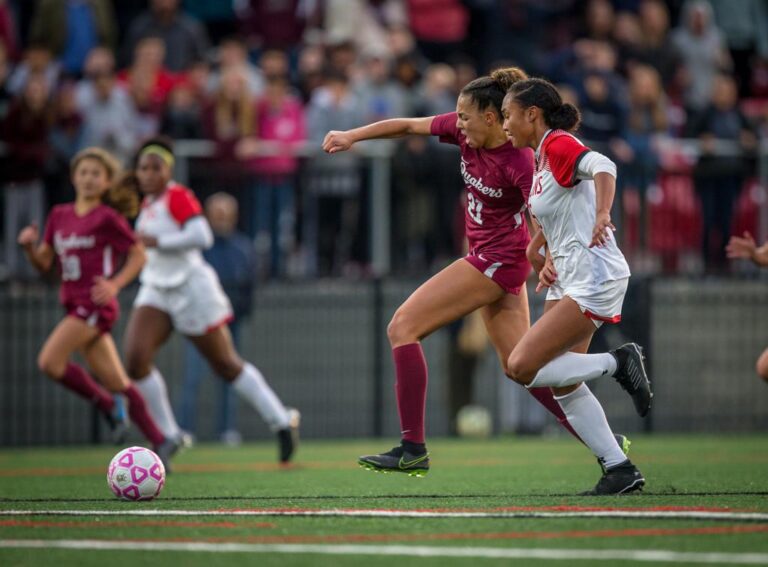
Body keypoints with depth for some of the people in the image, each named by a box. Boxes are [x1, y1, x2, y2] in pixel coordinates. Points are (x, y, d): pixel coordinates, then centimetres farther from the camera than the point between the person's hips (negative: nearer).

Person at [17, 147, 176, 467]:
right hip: (75, 305, 7)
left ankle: (107, 405, -2)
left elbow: (138, 255, -4)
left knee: (49, 362, -19)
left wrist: (115, 285, -17)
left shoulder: (107, 218, -7)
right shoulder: (59, 216, 12)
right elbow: (44, 263, 14)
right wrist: (29, 246, -7)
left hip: (96, 305, -7)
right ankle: (160, 443, 15)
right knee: (117, 383, 9)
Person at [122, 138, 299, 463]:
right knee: (135, 357, -14)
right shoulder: (149, 203, 13)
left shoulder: (178, 196, -12)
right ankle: (169, 436, -6)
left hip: (191, 289, -7)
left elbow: (202, 236, -25)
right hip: (156, 292, 7)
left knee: (227, 365, 2)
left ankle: (282, 422, 19)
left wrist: (157, 242, -23)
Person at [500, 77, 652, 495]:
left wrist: (602, 216, -42)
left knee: (521, 367, -16)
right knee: (563, 385, 8)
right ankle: (620, 470, 12)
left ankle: (618, 363, -6)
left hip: (593, 278, -10)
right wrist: (549, 259, 13)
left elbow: (602, 166, -32)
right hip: (567, 281, 10)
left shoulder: (559, 144, -13)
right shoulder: (542, 157, 16)